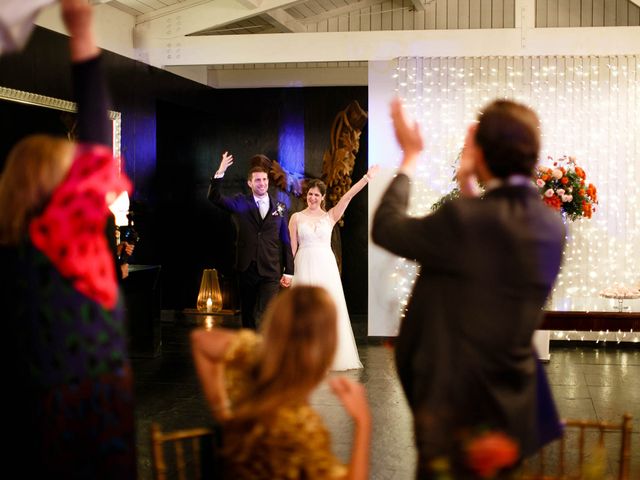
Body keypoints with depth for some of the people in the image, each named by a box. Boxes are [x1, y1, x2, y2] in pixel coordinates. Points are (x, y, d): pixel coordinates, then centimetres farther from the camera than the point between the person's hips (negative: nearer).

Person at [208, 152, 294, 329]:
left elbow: (285, 241, 7)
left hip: (271, 270, -1)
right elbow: (214, 198, -10)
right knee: (248, 314, 11)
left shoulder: (279, 207, 6)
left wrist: (288, 271, 5)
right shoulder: (241, 203, 3)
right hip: (247, 269, 1)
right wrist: (220, 173, -23)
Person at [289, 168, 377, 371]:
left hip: (326, 266, 1)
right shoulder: (296, 218, 5)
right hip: (304, 267, -1)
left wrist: (366, 177, -13)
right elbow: (292, 247, 4)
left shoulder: (330, 216, 6)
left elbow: (349, 195, -4)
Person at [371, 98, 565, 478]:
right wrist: (469, 187, 17)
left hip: (455, 404, -6)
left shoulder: (463, 220, -24)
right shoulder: (553, 226, -2)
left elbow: (385, 229, -8)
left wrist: (411, 157, 3)